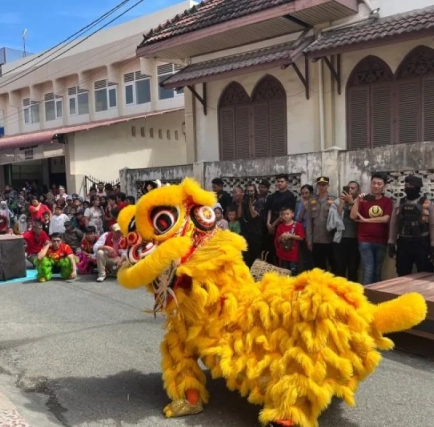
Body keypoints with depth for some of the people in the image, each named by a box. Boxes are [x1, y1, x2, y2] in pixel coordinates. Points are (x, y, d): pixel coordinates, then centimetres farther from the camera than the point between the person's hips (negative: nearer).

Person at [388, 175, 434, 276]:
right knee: (403, 276, 11)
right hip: (403, 244, 3)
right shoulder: (399, 204, 8)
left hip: (422, 244, -3)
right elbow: (393, 224, 9)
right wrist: (391, 243, 6)